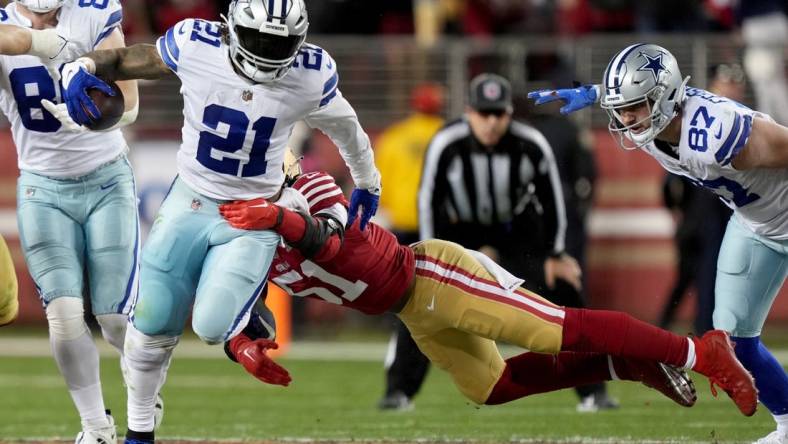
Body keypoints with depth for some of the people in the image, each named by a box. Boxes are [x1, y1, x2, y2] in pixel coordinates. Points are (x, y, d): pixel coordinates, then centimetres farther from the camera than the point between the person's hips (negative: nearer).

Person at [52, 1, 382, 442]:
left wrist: (368, 183, 21)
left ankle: (248, 306, 20)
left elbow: (344, 125, 5)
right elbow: (123, 60, -2)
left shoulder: (312, 75, -17)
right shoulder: (195, 46, -17)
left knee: (213, 327, -18)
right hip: (190, 203, 2)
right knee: (153, 325, 5)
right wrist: (82, 69, -25)